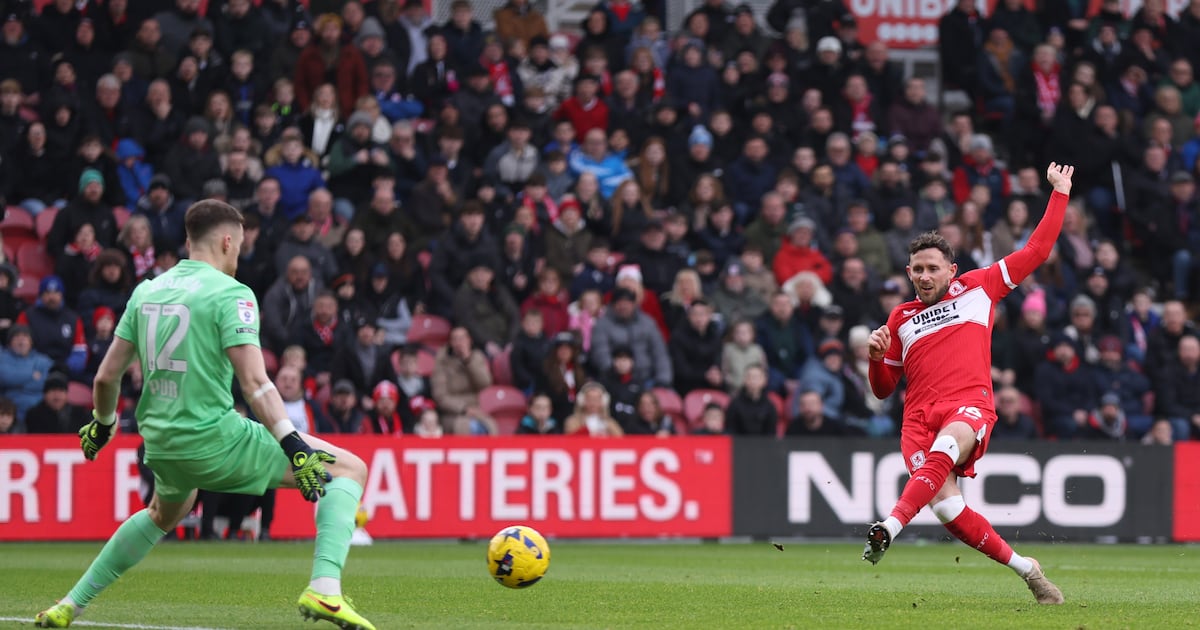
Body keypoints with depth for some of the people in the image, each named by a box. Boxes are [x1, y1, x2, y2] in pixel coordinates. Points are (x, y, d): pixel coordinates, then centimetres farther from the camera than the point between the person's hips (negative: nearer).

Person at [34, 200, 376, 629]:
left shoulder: (147, 292, 9)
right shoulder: (230, 294, -10)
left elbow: (107, 376, 12)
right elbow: (253, 381, -21)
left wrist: (102, 425, 31)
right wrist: (294, 445, -23)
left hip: (161, 444, 7)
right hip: (215, 439, -7)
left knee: (164, 514, 40)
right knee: (349, 469, -1)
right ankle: (324, 589, -20)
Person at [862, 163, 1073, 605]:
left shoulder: (978, 287, 16)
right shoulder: (900, 319, 23)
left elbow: (1037, 251, 18)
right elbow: (883, 389, 29)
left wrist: (1060, 192, 20)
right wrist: (877, 356, 8)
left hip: (969, 405, -3)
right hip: (919, 415, 3)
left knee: (945, 447, -40)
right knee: (946, 505, -21)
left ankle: (888, 529, -55)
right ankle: (1023, 567, -6)